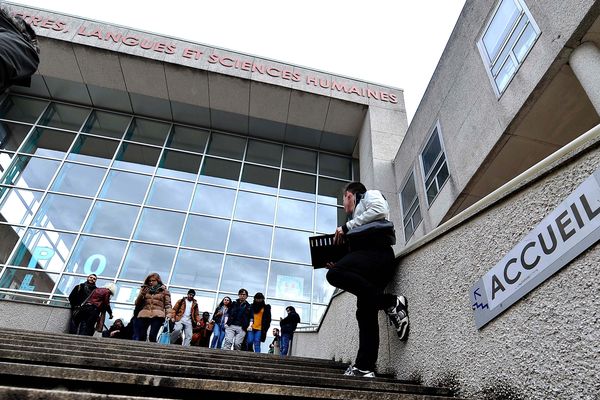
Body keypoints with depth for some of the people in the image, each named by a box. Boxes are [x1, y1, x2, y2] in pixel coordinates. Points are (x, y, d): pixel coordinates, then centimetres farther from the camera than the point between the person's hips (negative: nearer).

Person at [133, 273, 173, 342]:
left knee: (152, 337, -19)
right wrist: (142, 294, 1)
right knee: (140, 338, -10)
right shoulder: (144, 289, 22)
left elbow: (168, 304, 7)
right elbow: (137, 304, 18)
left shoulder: (164, 291, 14)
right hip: (144, 314, 3)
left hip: (157, 315, -3)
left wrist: (169, 315, -11)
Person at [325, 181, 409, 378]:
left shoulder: (369, 195, 16)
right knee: (366, 313, 0)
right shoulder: (358, 211, 37)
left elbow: (381, 210, -10)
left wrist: (346, 227, -6)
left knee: (334, 274, -29)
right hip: (373, 263, 9)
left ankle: (391, 303, -26)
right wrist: (338, 264, 10)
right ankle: (365, 367, -4)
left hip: (377, 253, -9)